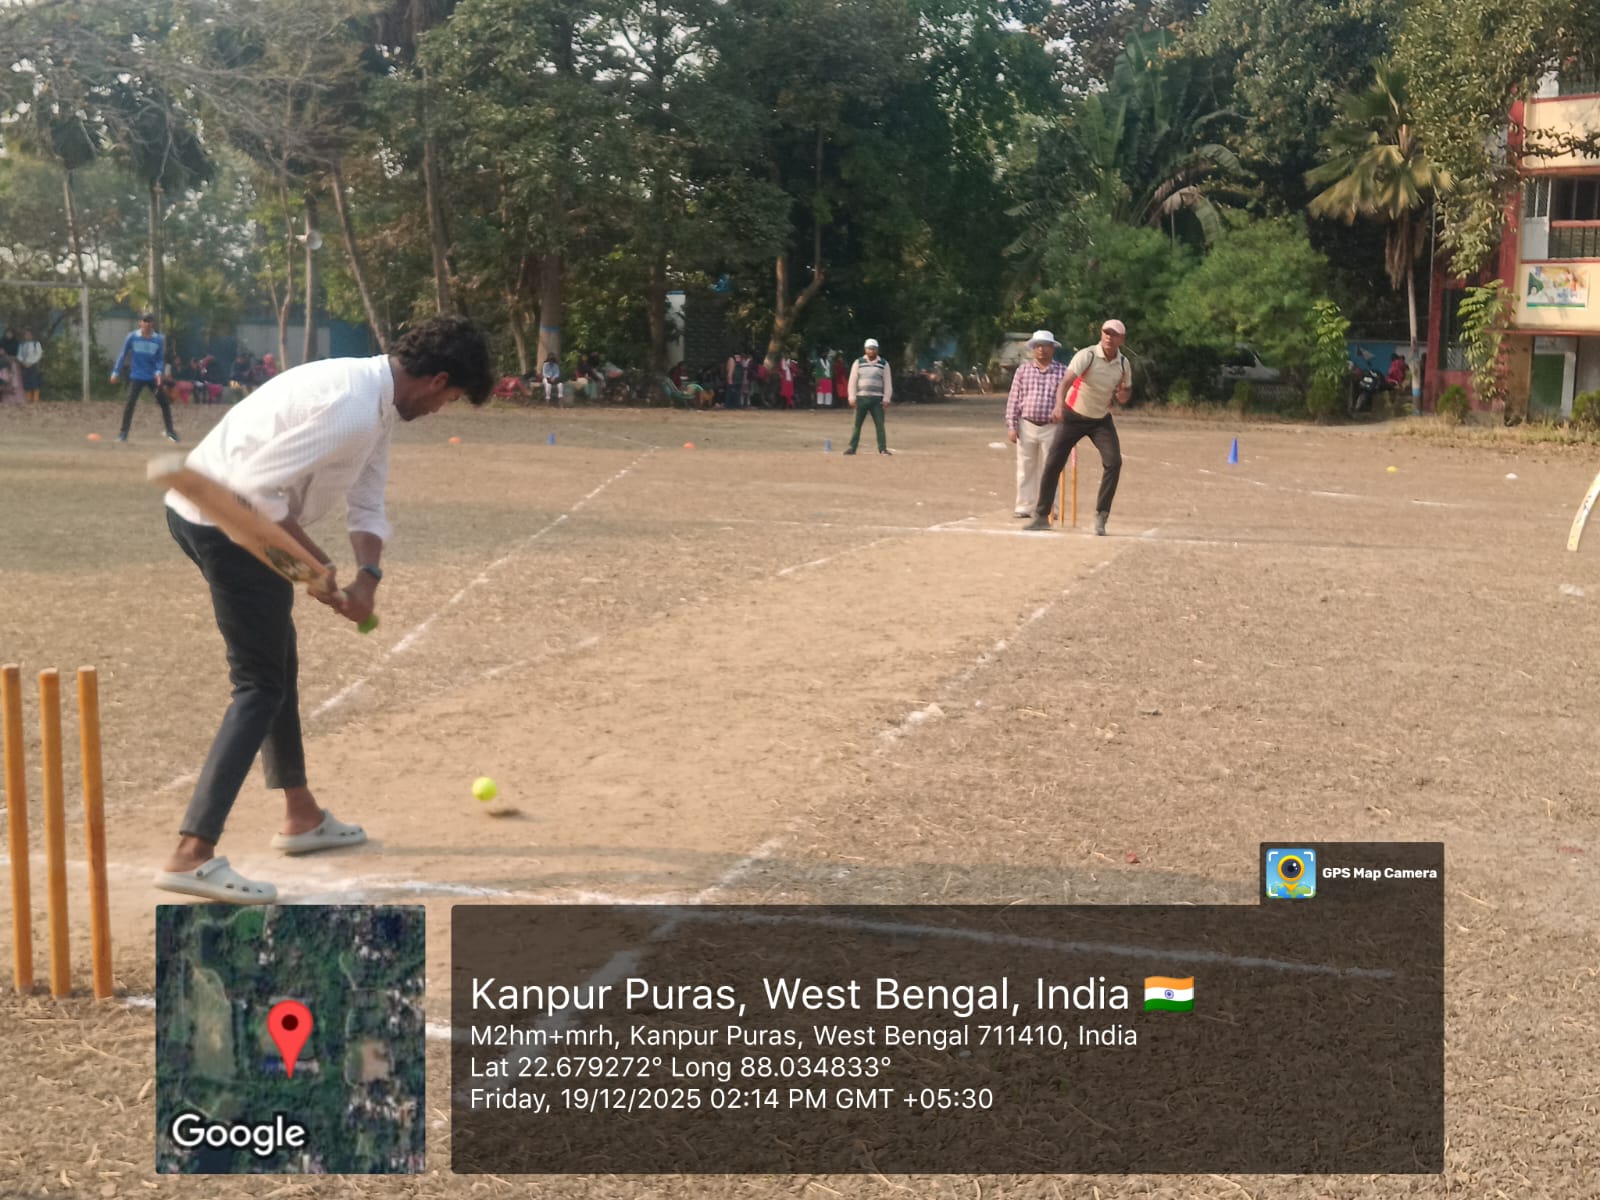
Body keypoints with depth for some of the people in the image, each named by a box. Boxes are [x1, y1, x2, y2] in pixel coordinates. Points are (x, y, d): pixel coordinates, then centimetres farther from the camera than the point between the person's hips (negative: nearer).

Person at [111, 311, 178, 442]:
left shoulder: (159, 339, -1)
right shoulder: (132, 337, -3)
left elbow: (161, 359, 4)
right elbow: (123, 355, 3)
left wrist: (159, 372, -14)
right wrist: (116, 372, 1)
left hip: (153, 378, 1)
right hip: (136, 377, -1)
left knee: (165, 403, 0)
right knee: (130, 404, -9)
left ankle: (170, 432, 11)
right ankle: (123, 433, -2)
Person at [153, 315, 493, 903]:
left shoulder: (378, 399, 10)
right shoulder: (352, 410, -24)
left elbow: (368, 503, 11)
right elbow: (256, 488, -27)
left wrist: (367, 576, -5)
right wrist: (314, 561, -18)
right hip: (227, 519, -11)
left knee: (278, 662, 21)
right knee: (261, 685, -8)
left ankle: (302, 816, 35)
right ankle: (192, 855, -14)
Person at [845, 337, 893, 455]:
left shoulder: (883, 364, 7)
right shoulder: (858, 363, 6)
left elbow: (888, 382, 6)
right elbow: (852, 381, 4)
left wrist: (886, 398, -2)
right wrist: (852, 397, -5)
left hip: (877, 399, 0)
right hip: (861, 397, 0)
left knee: (880, 424, -4)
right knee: (857, 424, 1)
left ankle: (883, 448, -2)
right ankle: (852, 447, 5)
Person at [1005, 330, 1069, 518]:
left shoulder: (1063, 372, 2)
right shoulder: (1023, 370, 7)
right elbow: (1013, 399, 6)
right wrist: (1011, 426, 0)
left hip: (1051, 427, -1)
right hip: (1026, 426, 2)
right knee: (1025, 469, 4)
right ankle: (1024, 507, 10)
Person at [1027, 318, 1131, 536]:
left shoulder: (1123, 364, -4)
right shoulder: (1087, 356, -19)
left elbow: (1122, 397, 10)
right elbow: (1065, 382, -33)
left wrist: (1122, 395, -16)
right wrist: (1059, 405, -53)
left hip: (1101, 419, 3)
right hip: (1074, 416, -3)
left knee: (1114, 461, -15)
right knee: (1053, 463, -5)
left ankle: (1101, 517, -6)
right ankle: (1041, 515, 10)